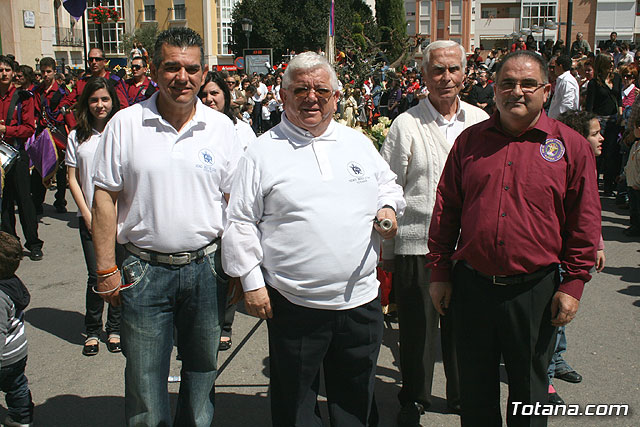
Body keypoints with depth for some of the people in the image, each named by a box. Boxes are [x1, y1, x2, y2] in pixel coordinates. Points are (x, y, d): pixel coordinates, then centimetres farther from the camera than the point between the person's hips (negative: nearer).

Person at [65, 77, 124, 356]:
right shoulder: (77, 137, 7)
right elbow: (73, 178, 6)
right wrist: (87, 214, -2)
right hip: (90, 217, 1)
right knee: (96, 277, 0)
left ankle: (115, 329, 19)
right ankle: (92, 331, 18)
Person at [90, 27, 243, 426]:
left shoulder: (221, 127, 1)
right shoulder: (125, 124, -2)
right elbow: (105, 198, 0)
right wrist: (107, 269, -4)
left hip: (206, 268, 2)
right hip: (143, 269, -1)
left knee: (202, 372, 17)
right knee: (144, 381, 8)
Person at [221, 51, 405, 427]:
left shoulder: (359, 143, 9)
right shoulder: (263, 152, -2)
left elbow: (388, 185, 22)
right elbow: (240, 223, -1)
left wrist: (389, 207, 0)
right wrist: (252, 282, -6)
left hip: (361, 300, 4)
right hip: (294, 306, -3)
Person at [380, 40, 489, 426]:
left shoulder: (481, 121, 6)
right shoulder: (407, 125, -5)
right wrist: (386, 250, -2)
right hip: (417, 245, -3)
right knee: (417, 328, 8)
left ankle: (462, 396, 37)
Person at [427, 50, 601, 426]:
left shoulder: (571, 145, -2)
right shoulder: (470, 140, 4)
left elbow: (584, 223, -1)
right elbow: (445, 211, 6)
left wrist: (573, 284, -4)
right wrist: (440, 271, 4)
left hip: (536, 290, -1)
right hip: (471, 286, 2)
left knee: (529, 393, 15)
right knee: (476, 391, 16)